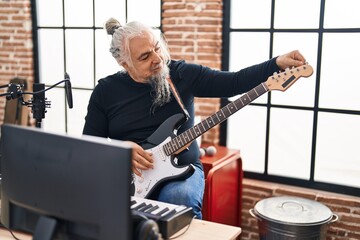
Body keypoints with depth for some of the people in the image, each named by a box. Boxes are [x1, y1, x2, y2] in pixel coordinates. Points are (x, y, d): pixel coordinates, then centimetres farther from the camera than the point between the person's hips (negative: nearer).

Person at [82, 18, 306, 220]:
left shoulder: (183, 74, -2)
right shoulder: (106, 91, 1)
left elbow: (234, 82, -6)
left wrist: (276, 64, -18)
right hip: (125, 172, 1)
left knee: (181, 200, -34)